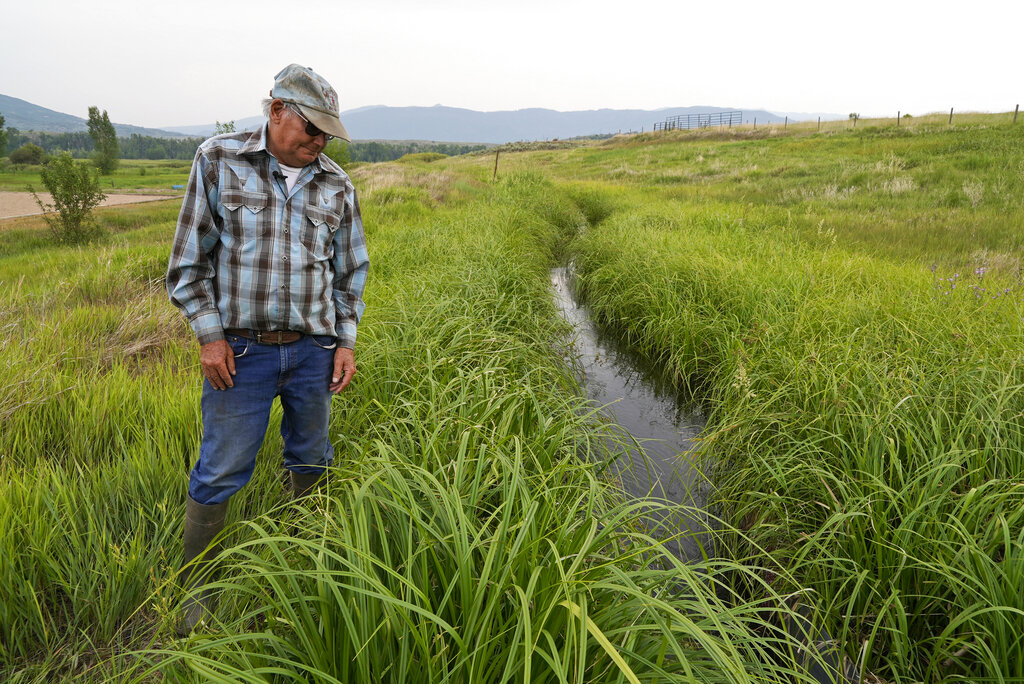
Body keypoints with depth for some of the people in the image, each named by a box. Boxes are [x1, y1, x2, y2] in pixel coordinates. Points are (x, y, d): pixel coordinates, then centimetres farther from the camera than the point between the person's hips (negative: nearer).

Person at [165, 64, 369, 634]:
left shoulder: (336, 185, 4)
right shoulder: (219, 160, -3)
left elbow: (351, 269, 12)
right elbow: (190, 259, 0)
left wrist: (346, 341, 6)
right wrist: (210, 335, -7)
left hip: (314, 350, 3)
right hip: (241, 350, -2)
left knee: (312, 462, 16)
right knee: (221, 472, 3)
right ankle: (195, 589, 22)